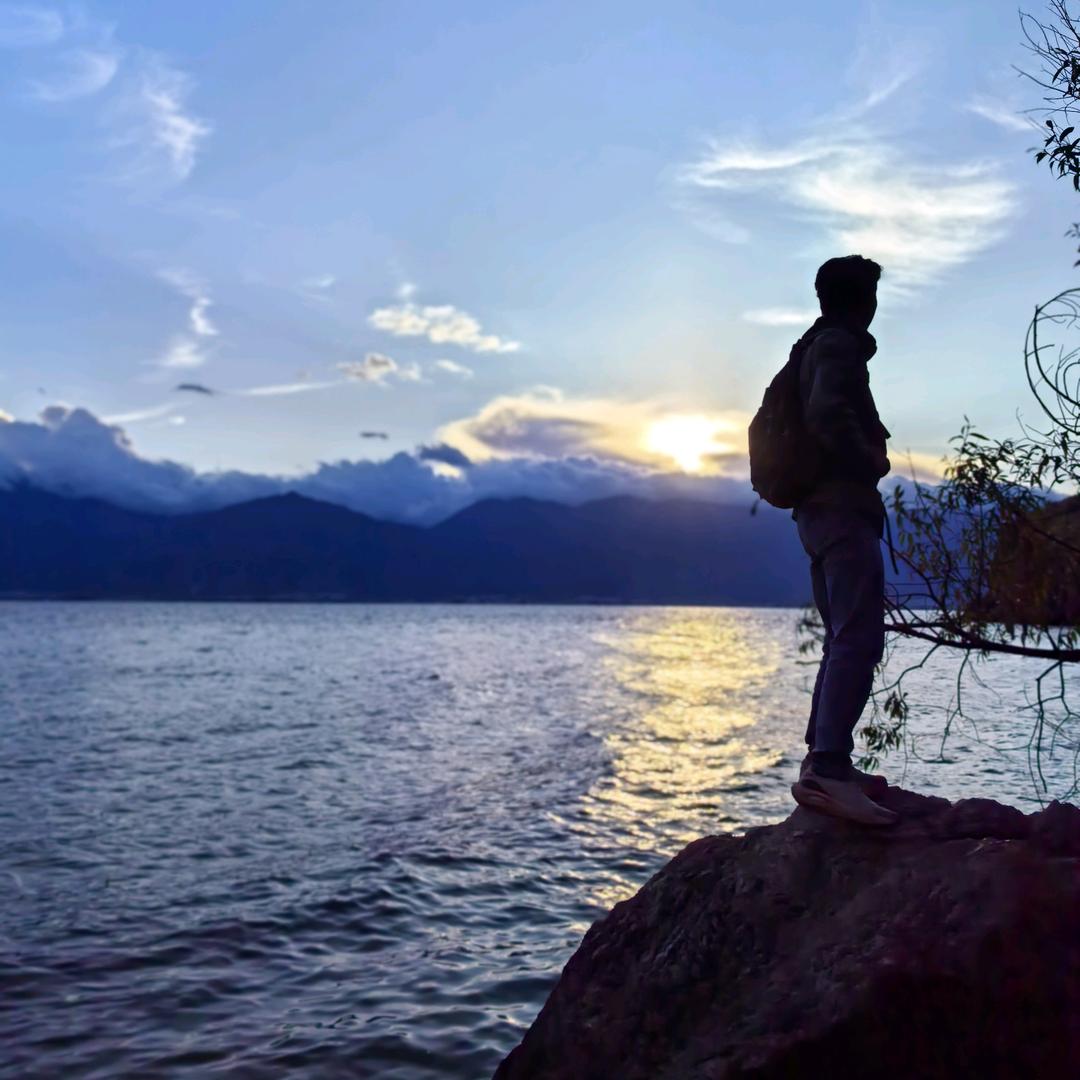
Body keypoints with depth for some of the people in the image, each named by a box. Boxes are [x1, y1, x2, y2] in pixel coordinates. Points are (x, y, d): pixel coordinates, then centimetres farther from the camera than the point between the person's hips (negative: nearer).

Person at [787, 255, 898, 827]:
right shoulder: (839, 345, -7)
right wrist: (871, 461, -13)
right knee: (860, 637, -17)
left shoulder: (816, 346, 22)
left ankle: (822, 759, 14)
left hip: (820, 509, 10)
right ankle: (827, 769, -25)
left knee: (844, 638, 13)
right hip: (843, 507, -10)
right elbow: (827, 414, -25)